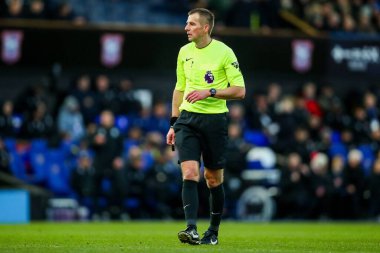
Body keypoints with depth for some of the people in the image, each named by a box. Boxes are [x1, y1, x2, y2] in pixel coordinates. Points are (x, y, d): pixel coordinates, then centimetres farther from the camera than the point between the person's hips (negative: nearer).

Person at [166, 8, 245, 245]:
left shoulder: (224, 52, -7)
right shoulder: (184, 52, 9)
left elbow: (240, 91, -8)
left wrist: (209, 92, -18)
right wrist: (173, 123, 15)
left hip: (215, 119, -3)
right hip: (188, 118, 3)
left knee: (214, 179, 6)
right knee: (189, 172, -14)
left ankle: (213, 232, 21)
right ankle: (191, 230, -21)